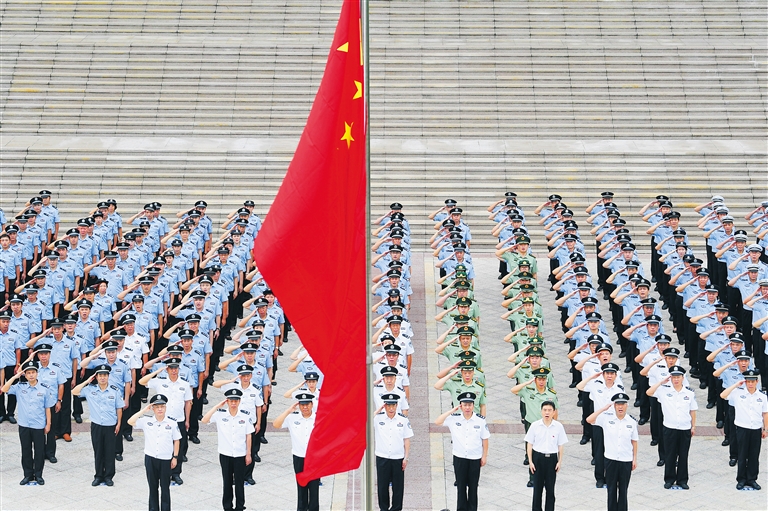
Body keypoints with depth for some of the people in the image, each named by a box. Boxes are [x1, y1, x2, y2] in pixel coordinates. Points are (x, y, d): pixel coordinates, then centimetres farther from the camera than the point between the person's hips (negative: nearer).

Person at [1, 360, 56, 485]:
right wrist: (15, 376, -12)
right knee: (26, 450, 10)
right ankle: (28, 475, 21)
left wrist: (48, 424, 0)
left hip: (39, 426, -2)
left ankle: (38, 475, 19)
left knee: (39, 451, 6)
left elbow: (47, 408, 0)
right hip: (24, 425, 2)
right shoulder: (20, 387, 0)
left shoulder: (44, 389, -5)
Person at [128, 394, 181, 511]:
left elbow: (176, 440, 3)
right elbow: (130, 422, -14)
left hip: (166, 459, -1)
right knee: (153, 486, 12)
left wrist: (175, 457, 1)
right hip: (150, 458, 1)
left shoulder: (172, 423, -5)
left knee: (165, 487, 7)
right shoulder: (146, 421, -3)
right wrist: (144, 410, -15)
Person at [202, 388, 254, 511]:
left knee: (239, 482, 8)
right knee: (227, 481, 12)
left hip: (240, 455, -1)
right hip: (225, 454, 1)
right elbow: (204, 420, -20)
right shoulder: (220, 414, -7)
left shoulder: (246, 415, -8)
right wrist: (217, 406, -19)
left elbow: (248, 436, -2)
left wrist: (248, 454, 0)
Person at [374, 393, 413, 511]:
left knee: (398, 485, 6)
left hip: (398, 458, 0)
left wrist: (406, 458, 0)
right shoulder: (378, 418, -2)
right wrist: (378, 410, -14)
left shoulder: (403, 420, -2)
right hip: (382, 457, 0)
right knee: (383, 485, 8)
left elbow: (407, 439, 3)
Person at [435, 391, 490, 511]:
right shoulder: (454, 418, -6)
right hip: (459, 457, 1)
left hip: (475, 458, -1)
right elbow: (437, 422, -14)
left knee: (473, 486, 10)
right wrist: (452, 411, -15)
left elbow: (485, 439, -1)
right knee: (461, 485, 10)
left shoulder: (480, 420, -8)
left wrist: (484, 456, 1)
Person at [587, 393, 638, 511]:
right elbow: (589, 420, -17)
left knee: (623, 489, 10)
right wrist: (604, 408, -16)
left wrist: (635, 458, 4)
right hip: (611, 460, 0)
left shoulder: (631, 422, -2)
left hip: (626, 461, 0)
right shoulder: (606, 418, -6)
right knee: (611, 489, 9)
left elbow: (634, 441, 5)